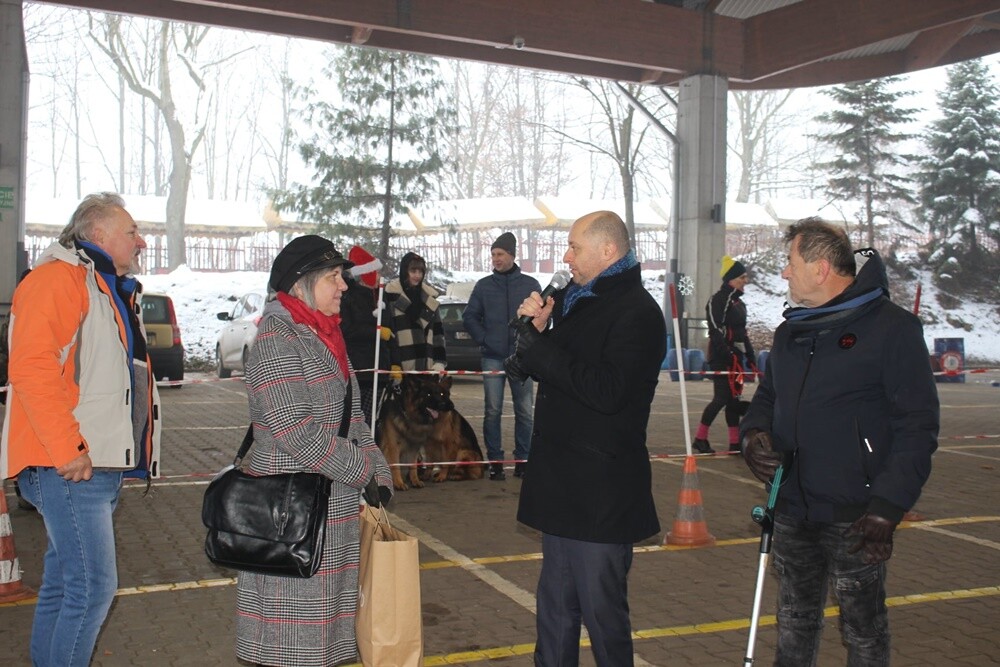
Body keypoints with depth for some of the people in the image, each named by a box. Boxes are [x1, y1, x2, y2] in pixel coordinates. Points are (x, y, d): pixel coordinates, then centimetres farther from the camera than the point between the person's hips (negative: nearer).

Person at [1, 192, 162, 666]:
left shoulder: (115, 290, 22)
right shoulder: (59, 277, -8)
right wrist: (67, 449, -22)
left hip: (99, 466, 10)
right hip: (70, 467, -10)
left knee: (62, 584, 15)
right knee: (93, 584, -11)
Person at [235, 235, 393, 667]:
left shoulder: (325, 337, 14)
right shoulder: (277, 341, -14)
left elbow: (352, 418, 17)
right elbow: (296, 430, -22)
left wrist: (377, 473, 6)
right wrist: (363, 470, -15)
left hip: (334, 502, 9)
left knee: (322, 615, 15)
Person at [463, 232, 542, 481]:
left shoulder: (530, 285, 5)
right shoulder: (484, 286, 7)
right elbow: (469, 316, 10)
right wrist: (483, 339, -2)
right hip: (493, 357, 0)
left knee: (524, 411, 1)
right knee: (492, 411, -1)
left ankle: (522, 459, 10)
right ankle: (495, 461, 5)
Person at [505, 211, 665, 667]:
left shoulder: (637, 313, -14)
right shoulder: (575, 300, 13)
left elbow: (607, 391, -26)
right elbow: (554, 370, 18)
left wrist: (538, 347, -19)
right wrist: (536, 329, -1)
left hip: (601, 491, -9)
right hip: (562, 483, 9)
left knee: (602, 610, 2)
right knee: (555, 609, 20)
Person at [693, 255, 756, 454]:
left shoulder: (738, 302, 17)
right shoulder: (718, 300, -11)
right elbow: (716, 332, -18)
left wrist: (751, 359, 18)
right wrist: (730, 356, -22)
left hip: (736, 356, 9)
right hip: (721, 357, -9)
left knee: (734, 398, 8)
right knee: (722, 398, -9)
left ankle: (735, 443, 11)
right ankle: (700, 438, 3)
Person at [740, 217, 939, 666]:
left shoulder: (891, 327, -9)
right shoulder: (790, 332, 12)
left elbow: (917, 426, -13)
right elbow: (766, 398, 22)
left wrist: (887, 507, -20)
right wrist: (754, 432, -2)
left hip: (854, 514, -6)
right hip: (792, 510, 6)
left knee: (863, 629, 8)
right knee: (794, 624, 18)